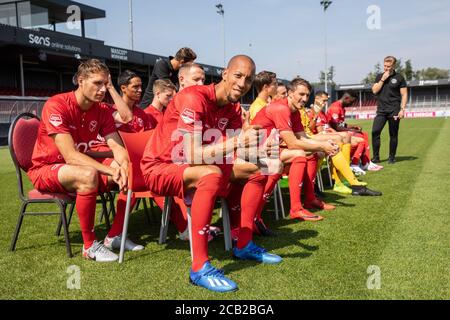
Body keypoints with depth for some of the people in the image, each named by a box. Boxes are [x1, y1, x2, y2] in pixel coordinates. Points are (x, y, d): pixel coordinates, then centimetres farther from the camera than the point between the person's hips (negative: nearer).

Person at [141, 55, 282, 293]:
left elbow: (240, 151, -5)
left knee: (257, 169, 4)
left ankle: (244, 245, 8)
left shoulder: (233, 108, 1)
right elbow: (191, 155, -33)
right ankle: (199, 267, -34)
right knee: (212, 174, -38)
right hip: (160, 167, -8)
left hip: (196, 165, 8)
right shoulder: (193, 98, -24)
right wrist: (236, 142, -40)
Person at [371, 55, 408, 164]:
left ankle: (392, 157, 13)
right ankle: (376, 157, -2)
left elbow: (404, 95, 1)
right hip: (381, 110, 3)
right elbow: (374, 91, 3)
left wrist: (402, 109, -9)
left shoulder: (399, 78, 2)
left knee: (393, 135, 3)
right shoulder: (379, 76, 13)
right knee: (375, 132, -9)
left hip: (394, 110, -3)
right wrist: (382, 79, -5)